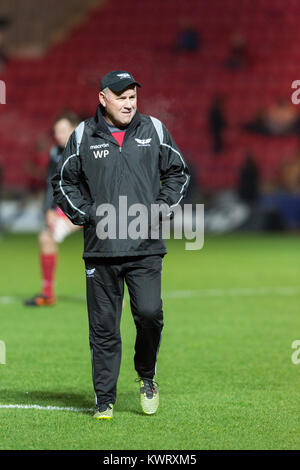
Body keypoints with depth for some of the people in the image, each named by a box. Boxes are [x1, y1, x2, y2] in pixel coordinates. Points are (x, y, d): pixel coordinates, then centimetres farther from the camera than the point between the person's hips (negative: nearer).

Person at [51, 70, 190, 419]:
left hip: (146, 247, 0)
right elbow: (63, 181, 14)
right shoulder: (83, 136, 5)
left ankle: (147, 376, 14)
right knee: (103, 327, 1)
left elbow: (178, 173, 17)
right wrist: (85, 214, 1)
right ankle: (104, 400, 10)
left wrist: (161, 207, 2)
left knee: (149, 313, -13)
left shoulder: (154, 131, 7)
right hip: (100, 248, 0)